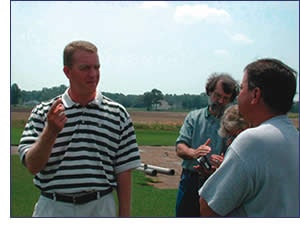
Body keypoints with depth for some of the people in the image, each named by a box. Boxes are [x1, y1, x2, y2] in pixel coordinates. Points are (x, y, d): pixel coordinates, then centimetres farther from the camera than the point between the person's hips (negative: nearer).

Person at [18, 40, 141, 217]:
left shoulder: (118, 114, 0)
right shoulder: (43, 113, 0)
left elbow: (123, 171, 1)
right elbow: (32, 166, -7)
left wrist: (124, 215, 0)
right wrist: (51, 131, -22)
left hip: (101, 209, 0)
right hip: (54, 208, 0)